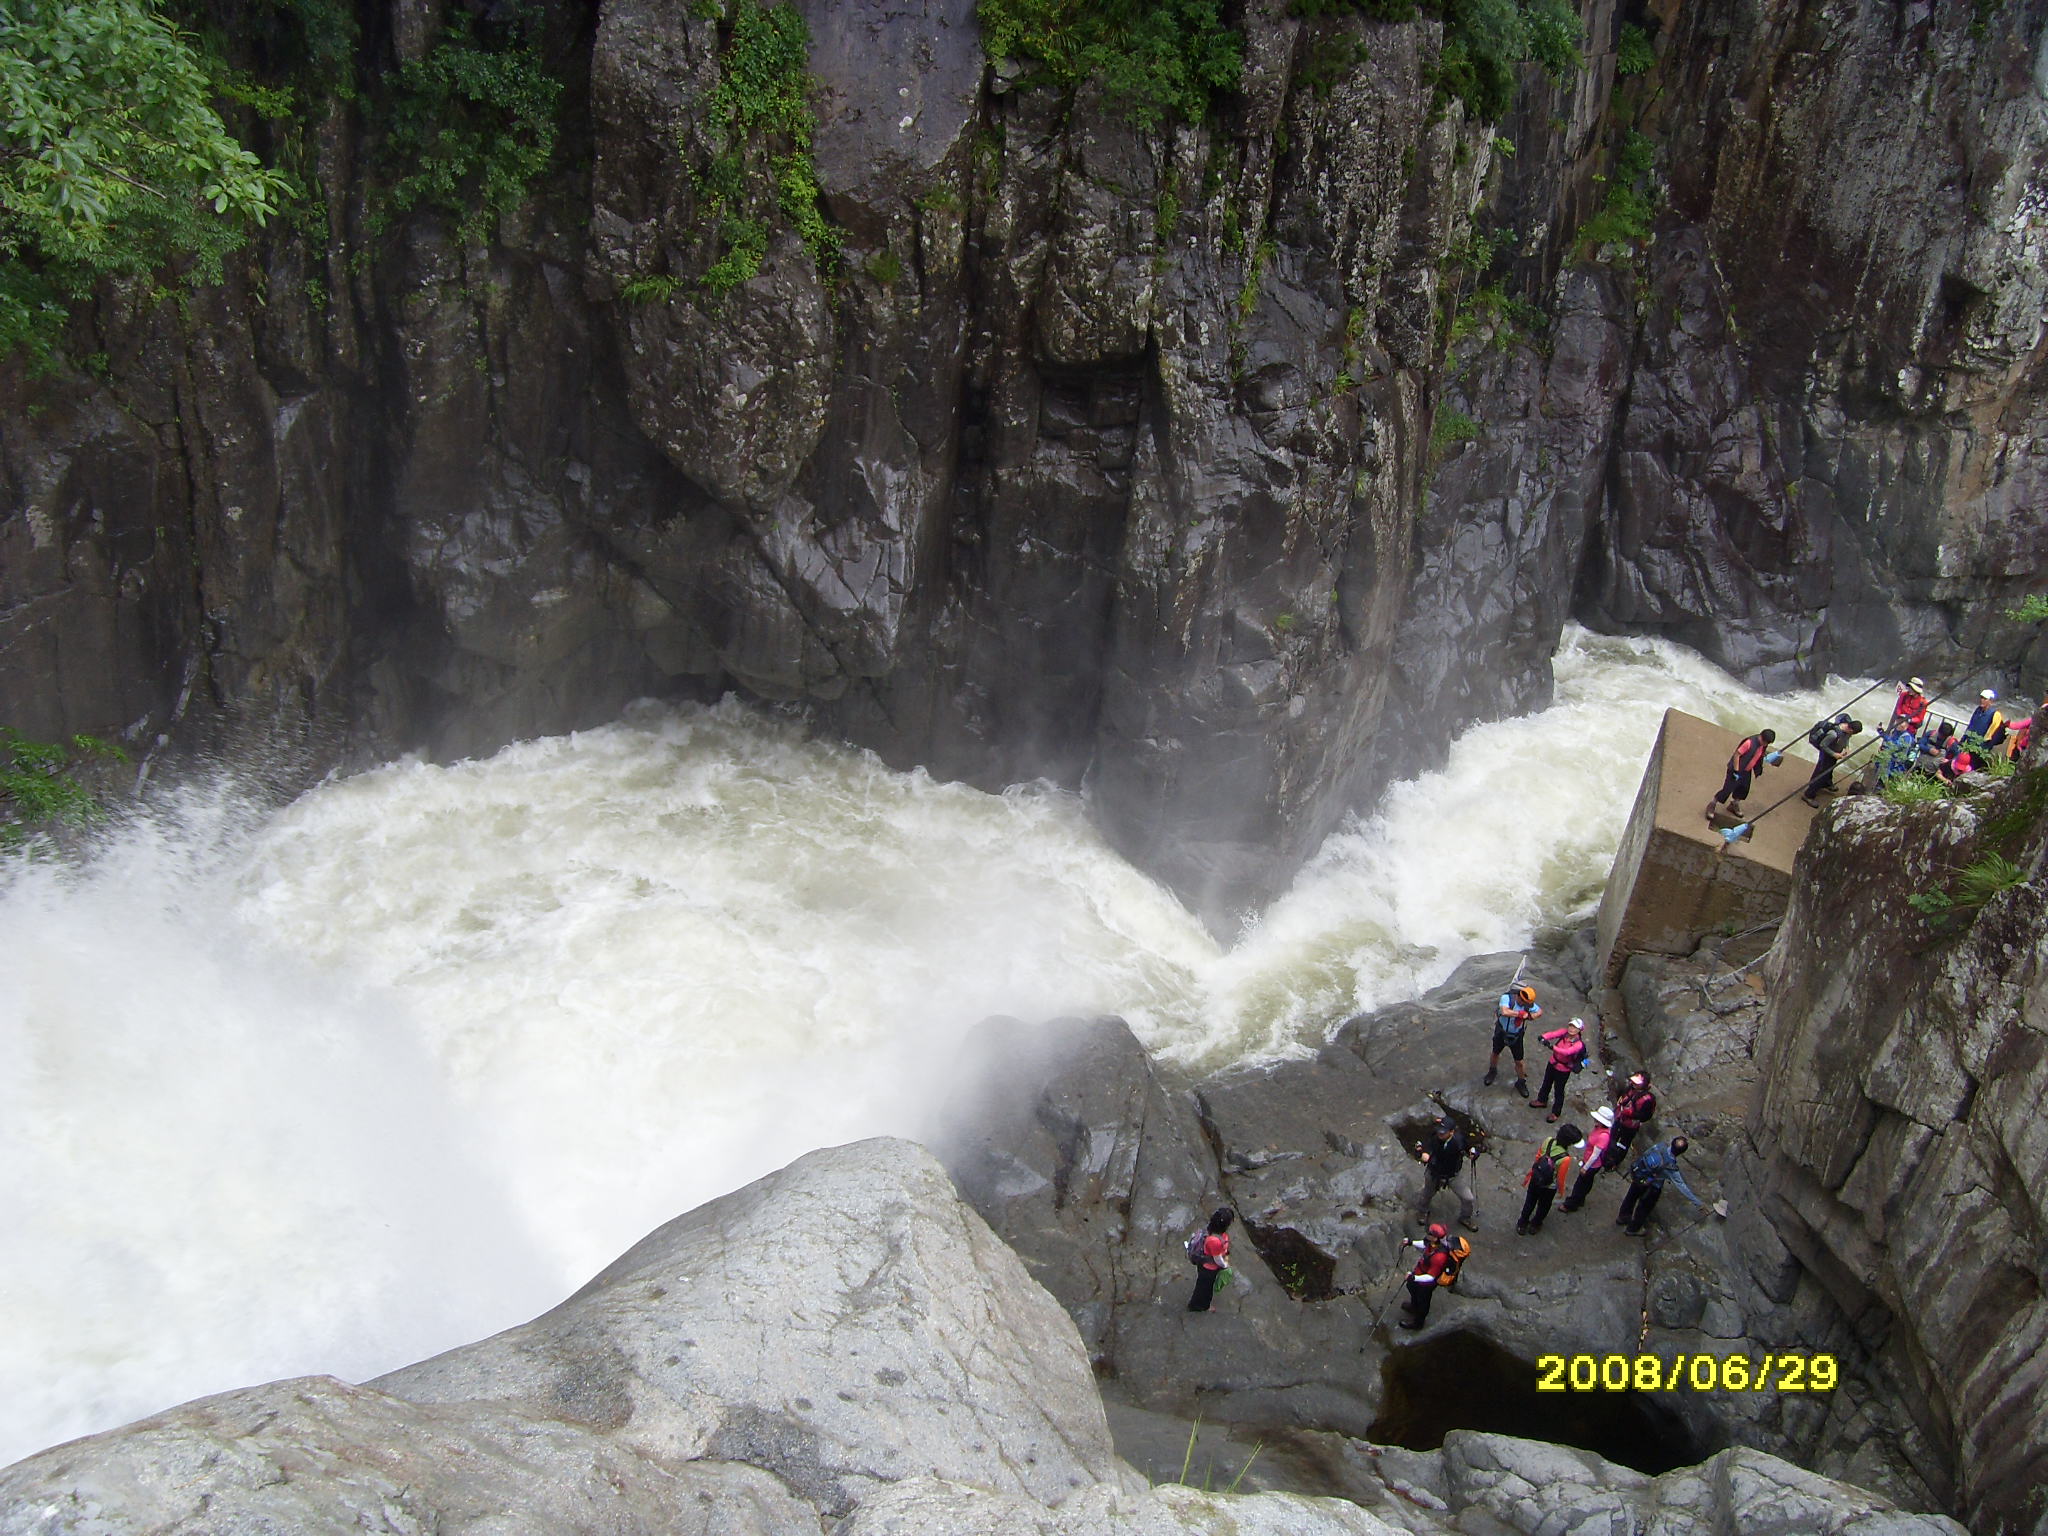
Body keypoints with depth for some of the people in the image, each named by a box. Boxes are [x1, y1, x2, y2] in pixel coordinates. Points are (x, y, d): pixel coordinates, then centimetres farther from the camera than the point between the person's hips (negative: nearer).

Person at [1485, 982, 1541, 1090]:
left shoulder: (1529, 1004, -18)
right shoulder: (1506, 998, -30)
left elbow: (1540, 1012, -3)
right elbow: (1504, 1012, -47)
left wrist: (1530, 1016, -23)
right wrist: (1520, 1013, -38)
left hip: (1516, 1036, 1)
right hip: (1501, 1033, -1)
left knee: (1519, 1061, 8)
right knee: (1495, 1053, 23)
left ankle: (1521, 1082, 31)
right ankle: (1492, 1071, 51)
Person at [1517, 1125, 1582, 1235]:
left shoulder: (1548, 1141, -22)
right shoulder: (1565, 1159, -35)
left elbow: (1537, 1158, -7)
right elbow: (1561, 1178, -21)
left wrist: (1528, 1175, 9)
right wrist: (1561, 1191, 0)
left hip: (1535, 1180, 4)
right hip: (1549, 1188, -4)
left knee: (1529, 1202, 28)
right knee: (1543, 1206, 28)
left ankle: (1522, 1225, 47)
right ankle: (1534, 1225, 51)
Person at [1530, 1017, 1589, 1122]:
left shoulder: (1578, 1044, -27)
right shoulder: (1564, 1033, -13)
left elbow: (1567, 1052, -42)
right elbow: (1553, 1034, -30)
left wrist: (1553, 1047, -55)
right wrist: (1544, 1037, -51)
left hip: (1563, 1070, -5)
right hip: (1553, 1063, 5)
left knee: (1559, 1090, 11)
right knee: (1546, 1083, 25)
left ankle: (1555, 1112, 31)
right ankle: (1542, 1100, 51)